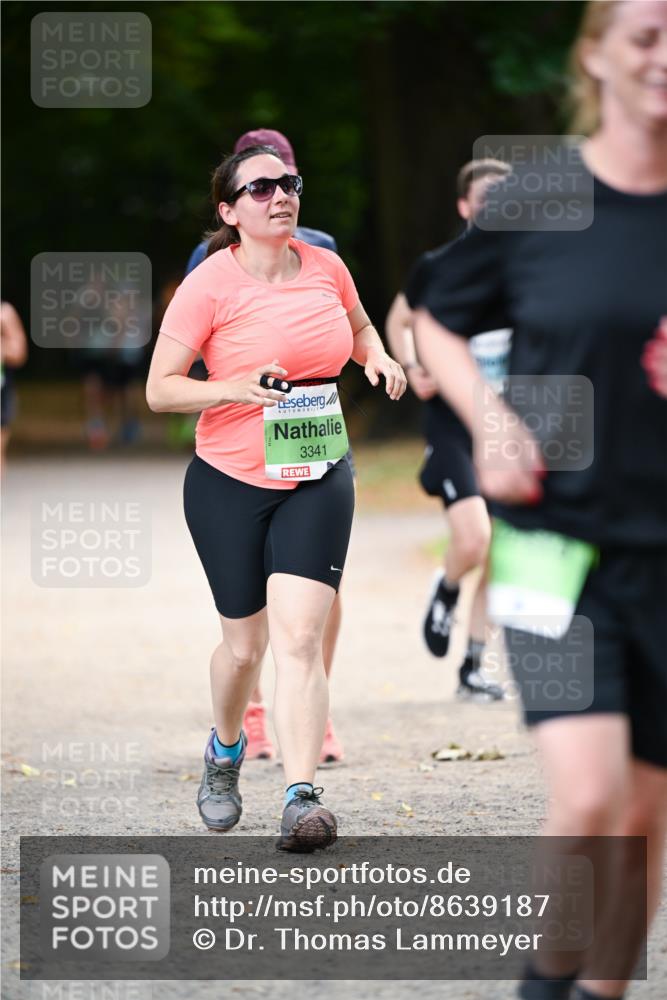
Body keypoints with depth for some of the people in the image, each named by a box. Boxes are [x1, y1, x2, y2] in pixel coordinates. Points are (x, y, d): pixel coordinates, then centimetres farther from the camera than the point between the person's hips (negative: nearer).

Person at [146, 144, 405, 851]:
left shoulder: (325, 267, 2)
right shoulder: (210, 284, -11)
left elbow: (359, 325, 24)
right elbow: (159, 389, -10)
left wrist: (378, 358, 2)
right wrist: (237, 388, -25)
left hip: (318, 481, 2)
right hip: (229, 483, -2)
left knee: (298, 635, -13)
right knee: (245, 643, 9)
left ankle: (301, 798, -18)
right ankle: (224, 752, 41)